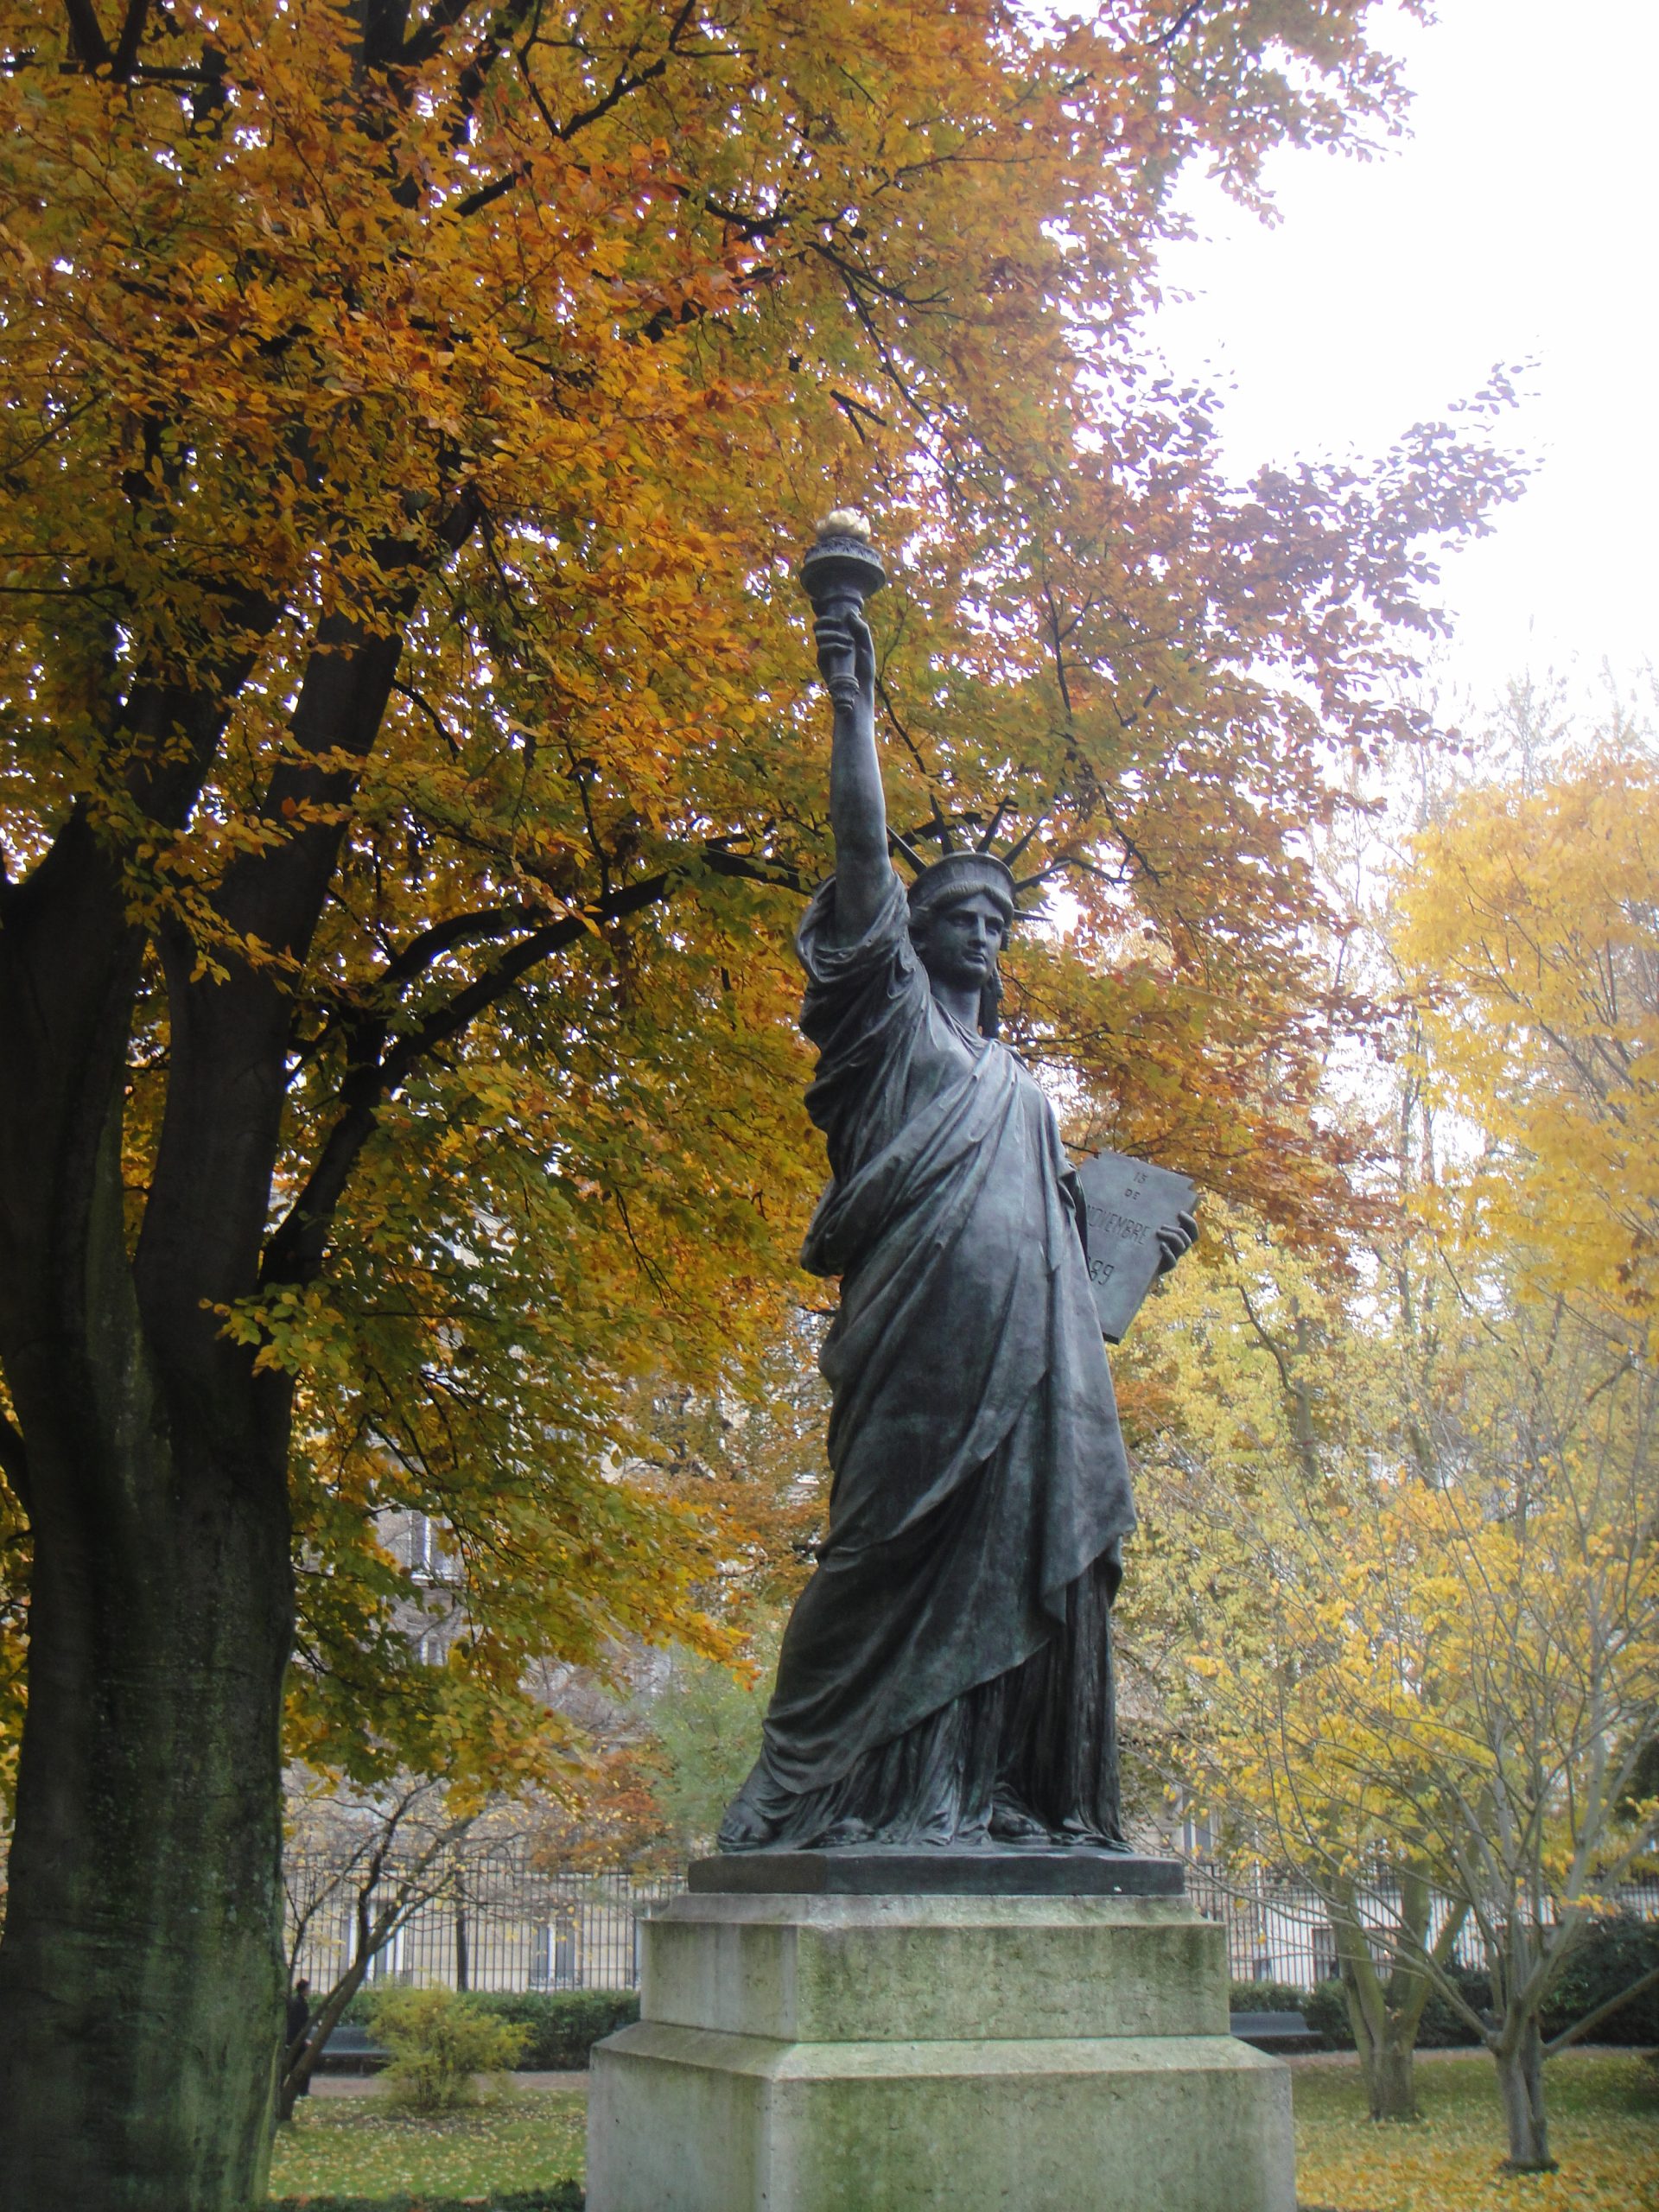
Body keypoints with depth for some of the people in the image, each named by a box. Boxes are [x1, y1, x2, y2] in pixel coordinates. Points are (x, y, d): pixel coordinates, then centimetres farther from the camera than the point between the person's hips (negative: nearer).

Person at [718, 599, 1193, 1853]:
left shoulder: (1018, 1086, 31)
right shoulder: (892, 1014, 13)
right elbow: (863, 849, 4)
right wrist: (854, 703, 2)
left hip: (1027, 1359, 7)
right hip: (919, 1339, -6)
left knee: (1021, 1554, -1)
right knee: (905, 1551, -11)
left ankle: (989, 1795, 0)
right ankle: (866, 1794, -9)